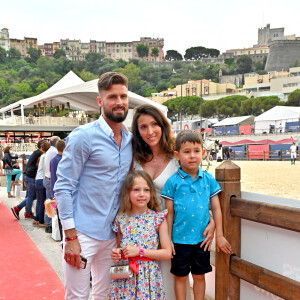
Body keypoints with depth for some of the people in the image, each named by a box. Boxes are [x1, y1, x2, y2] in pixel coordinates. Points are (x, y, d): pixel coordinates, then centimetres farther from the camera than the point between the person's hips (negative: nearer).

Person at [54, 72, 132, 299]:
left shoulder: (130, 139, 7)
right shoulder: (83, 136, -12)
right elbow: (63, 187, -13)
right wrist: (70, 236, -16)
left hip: (112, 234, 6)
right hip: (83, 233, -6)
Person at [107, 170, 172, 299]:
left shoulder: (158, 218, -5)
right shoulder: (121, 219, 3)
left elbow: (167, 253, -6)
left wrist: (139, 251, -13)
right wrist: (115, 253, -6)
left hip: (147, 276, -2)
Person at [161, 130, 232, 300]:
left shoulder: (209, 180, -3)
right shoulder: (173, 182, -9)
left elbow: (216, 209, 2)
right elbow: (169, 213, -4)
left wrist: (219, 236, 3)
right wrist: (168, 240, -3)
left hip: (202, 238, 2)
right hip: (180, 239, -2)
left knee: (199, 276, 18)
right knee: (181, 277, 15)